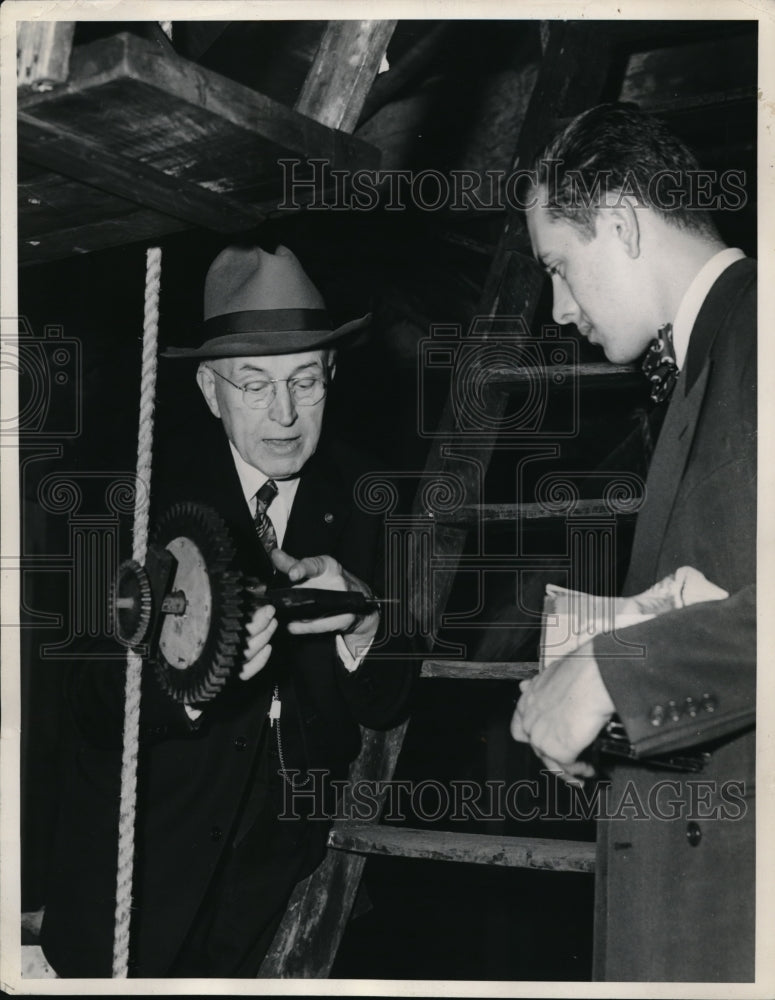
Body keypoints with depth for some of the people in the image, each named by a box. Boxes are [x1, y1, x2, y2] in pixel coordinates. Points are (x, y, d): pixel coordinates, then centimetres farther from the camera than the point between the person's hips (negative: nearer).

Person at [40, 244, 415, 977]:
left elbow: (388, 709, -7)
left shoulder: (361, 500, -5)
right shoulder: (147, 496, -13)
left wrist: (359, 621, -27)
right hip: (146, 859, -2)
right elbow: (94, 708, -18)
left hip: (288, 867, 2)